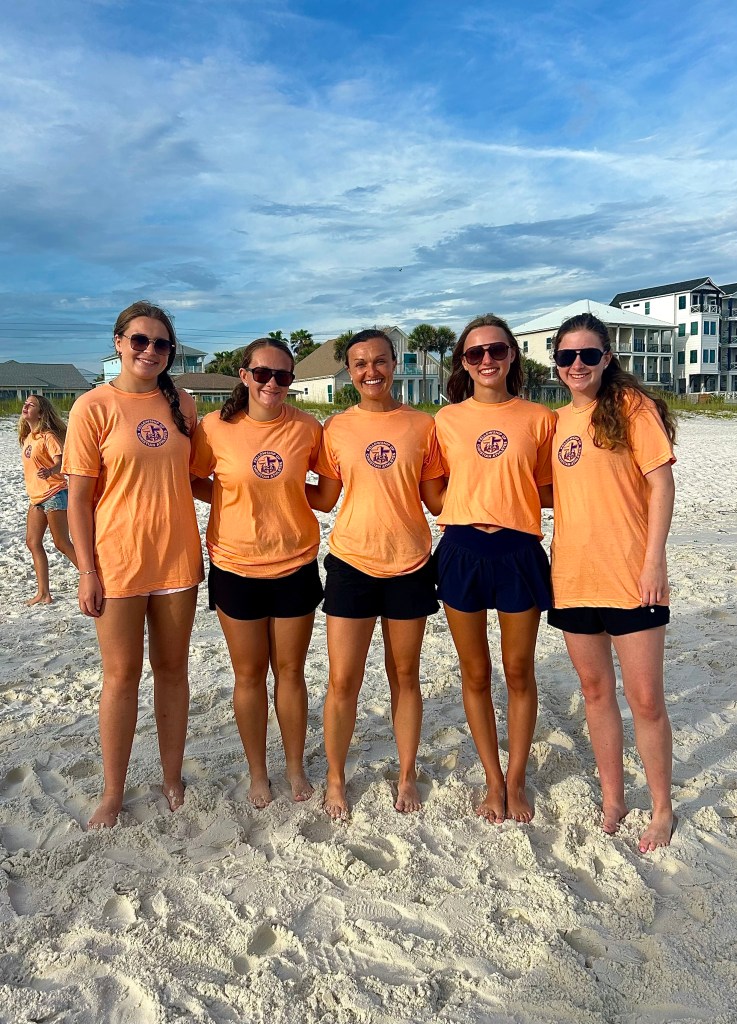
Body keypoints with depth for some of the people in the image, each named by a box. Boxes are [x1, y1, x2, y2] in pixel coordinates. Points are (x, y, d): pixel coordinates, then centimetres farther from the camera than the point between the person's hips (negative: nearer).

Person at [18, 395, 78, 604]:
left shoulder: (48, 436, -13)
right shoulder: (28, 437, 12)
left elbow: (60, 463, -24)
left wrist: (50, 471, -45)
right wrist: (32, 491, 21)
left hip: (54, 495, -9)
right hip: (36, 497, 9)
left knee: (62, 543, -4)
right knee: (33, 543, 5)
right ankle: (43, 593, 10)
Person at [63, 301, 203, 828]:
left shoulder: (183, 404, 4)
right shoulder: (94, 407, -7)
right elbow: (79, 497, -7)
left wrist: (197, 549, 9)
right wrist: (87, 572, -10)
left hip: (178, 561, 3)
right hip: (118, 564, -3)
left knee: (172, 669, 13)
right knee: (122, 675, 7)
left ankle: (173, 780, 29)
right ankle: (113, 794, 25)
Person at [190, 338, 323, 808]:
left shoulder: (308, 428, -6)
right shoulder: (216, 427, -9)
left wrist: (287, 498, -7)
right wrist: (244, 498, -8)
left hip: (295, 567, 1)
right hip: (236, 569, 0)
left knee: (290, 671, 13)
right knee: (249, 674, 12)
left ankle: (296, 768, 33)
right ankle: (258, 773, 31)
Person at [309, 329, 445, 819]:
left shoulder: (422, 425, 0)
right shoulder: (336, 428, 2)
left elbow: (435, 498, 3)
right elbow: (324, 498, 6)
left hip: (409, 565, 0)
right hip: (351, 564, 0)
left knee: (405, 676, 13)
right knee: (343, 681, 4)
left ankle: (407, 776, 31)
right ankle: (336, 779, 25)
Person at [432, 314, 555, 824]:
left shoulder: (539, 418, 2)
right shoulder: (447, 419, 4)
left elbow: (548, 491, 8)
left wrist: (512, 501, -9)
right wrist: (471, 508, -5)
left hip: (519, 551, -1)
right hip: (462, 549, 1)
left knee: (519, 671, 10)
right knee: (476, 673, 10)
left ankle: (516, 782, 29)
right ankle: (494, 781, 28)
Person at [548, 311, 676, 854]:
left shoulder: (632, 405, -4)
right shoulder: (556, 422, 11)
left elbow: (661, 482, -8)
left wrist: (655, 557, -14)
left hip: (631, 578, -5)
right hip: (573, 577, 5)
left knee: (646, 699, 3)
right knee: (595, 690, 15)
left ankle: (662, 809, 23)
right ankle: (613, 799, 31)